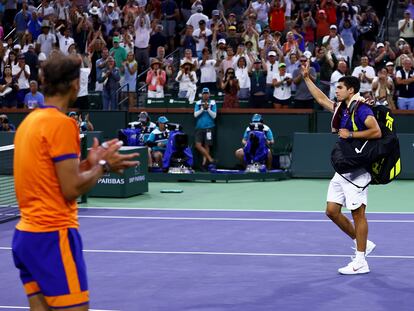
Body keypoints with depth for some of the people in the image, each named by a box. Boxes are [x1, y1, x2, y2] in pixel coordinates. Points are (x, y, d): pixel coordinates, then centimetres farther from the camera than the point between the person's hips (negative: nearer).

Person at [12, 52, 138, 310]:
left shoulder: (29, 121, 12)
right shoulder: (62, 123, -13)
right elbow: (71, 189, -15)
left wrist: (90, 163, 14)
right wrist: (103, 166, -1)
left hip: (26, 233, 9)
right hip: (54, 234, -9)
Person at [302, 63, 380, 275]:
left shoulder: (361, 109, -12)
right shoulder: (341, 108, 14)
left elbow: (376, 132, -23)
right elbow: (321, 99, 29)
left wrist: (350, 134, -19)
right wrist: (307, 78, 29)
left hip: (357, 170, -9)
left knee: (358, 214, -5)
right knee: (332, 211, 8)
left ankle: (360, 262, 0)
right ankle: (363, 244, 21)